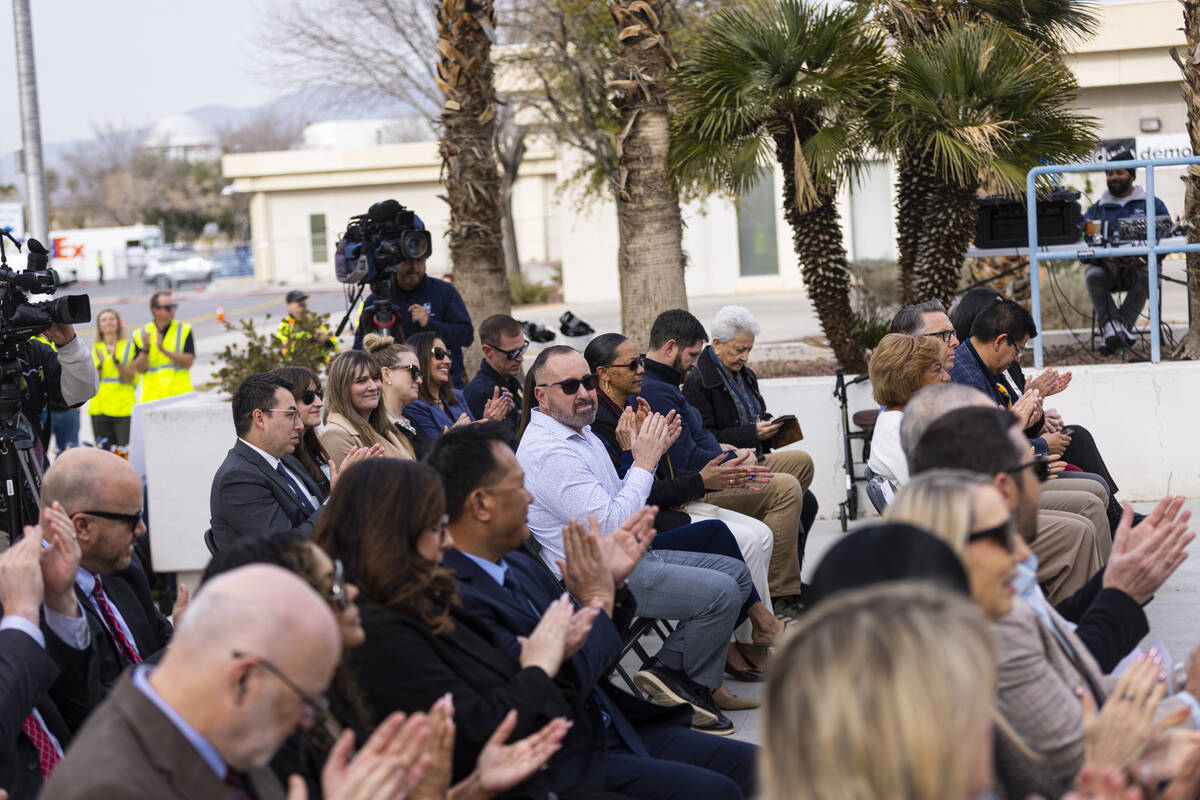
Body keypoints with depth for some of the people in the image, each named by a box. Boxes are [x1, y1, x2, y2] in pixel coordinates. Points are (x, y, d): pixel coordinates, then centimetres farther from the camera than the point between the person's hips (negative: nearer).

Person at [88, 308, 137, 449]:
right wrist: (100, 364, -8)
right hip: (99, 408, 3)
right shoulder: (95, 349, 14)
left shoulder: (128, 347, 5)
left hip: (123, 408, -3)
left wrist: (116, 359, -16)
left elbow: (129, 378, -5)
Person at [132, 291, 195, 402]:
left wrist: (164, 350, -15)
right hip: (151, 396, 1)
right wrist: (145, 349, -15)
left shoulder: (184, 330, 6)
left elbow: (188, 362, -6)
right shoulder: (140, 334, 8)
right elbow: (139, 368, 1)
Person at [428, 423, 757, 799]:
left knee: (749, 765, 0)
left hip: (612, 728, 9)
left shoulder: (517, 565, 10)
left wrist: (611, 584, 2)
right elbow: (559, 689, -24)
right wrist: (596, 602, -11)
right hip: (567, 763, -9)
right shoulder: (456, 597, -21)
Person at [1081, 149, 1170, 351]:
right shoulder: (1097, 209, 20)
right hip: (1106, 266, 1)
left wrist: (1142, 257, -17)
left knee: (1143, 276, -36)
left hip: (1140, 264, -1)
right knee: (1093, 276, -33)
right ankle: (1112, 328, -43)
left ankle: (1122, 325, -42)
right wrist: (1103, 258, -18)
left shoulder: (1153, 205, 16)